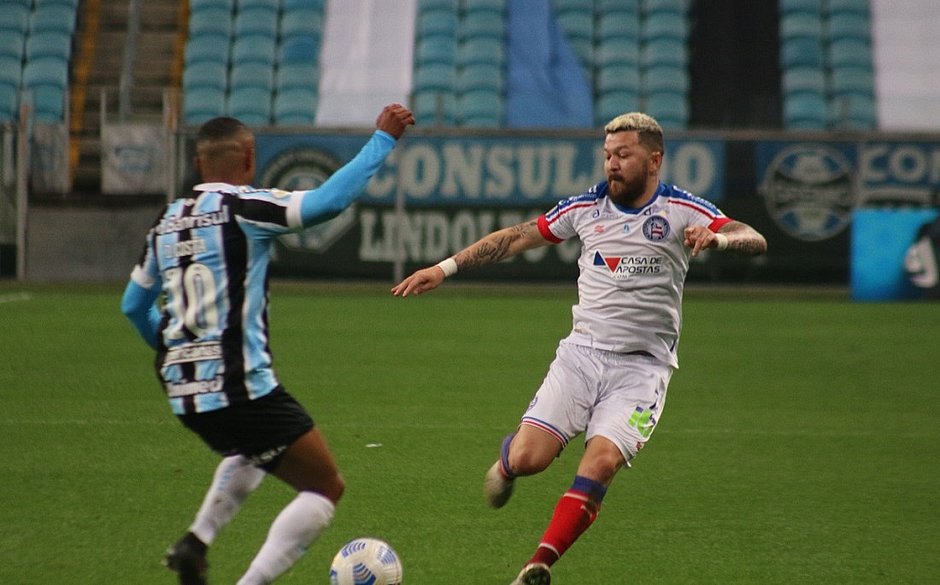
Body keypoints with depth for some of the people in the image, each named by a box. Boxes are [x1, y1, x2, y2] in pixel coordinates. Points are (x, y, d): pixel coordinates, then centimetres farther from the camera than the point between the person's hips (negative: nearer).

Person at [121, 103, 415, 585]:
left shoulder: (167, 223, 11)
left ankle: (196, 540, 17)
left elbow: (133, 306, 23)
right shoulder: (242, 209, -9)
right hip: (240, 389, -8)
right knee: (325, 488, 5)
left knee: (250, 451, 37)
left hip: (182, 394, 8)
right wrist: (383, 138, -11)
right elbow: (329, 199, -20)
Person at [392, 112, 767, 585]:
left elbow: (755, 241, -14)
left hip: (643, 364, -2)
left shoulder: (680, 211, -3)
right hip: (583, 351, 2)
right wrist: (445, 268, 11)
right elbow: (517, 238, 14)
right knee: (528, 459, -12)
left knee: (602, 462, -23)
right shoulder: (586, 206, 6)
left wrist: (718, 238, -37)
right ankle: (506, 460, 26)